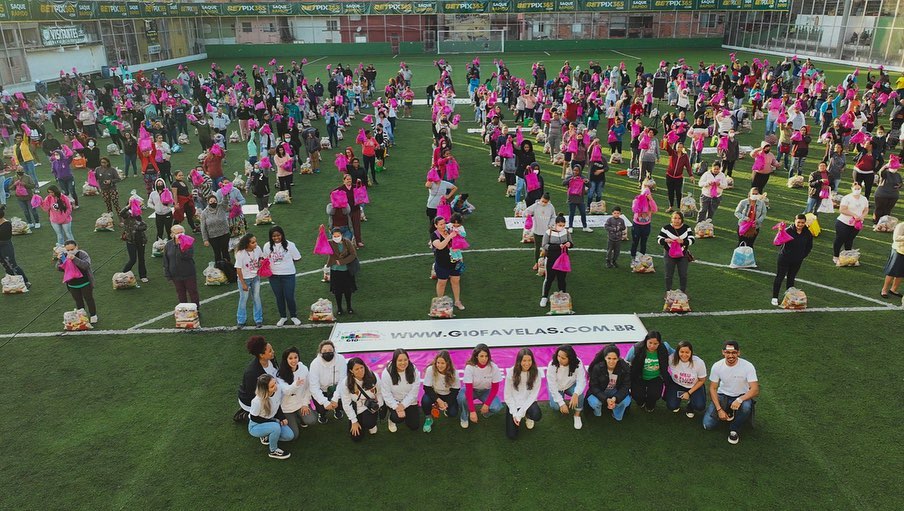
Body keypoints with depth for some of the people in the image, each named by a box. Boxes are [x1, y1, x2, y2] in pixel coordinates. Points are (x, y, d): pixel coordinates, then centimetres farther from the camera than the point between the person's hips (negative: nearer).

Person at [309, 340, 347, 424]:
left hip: (336, 390, 1)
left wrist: (335, 399, -31)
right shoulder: (315, 363, -21)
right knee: (322, 408, -18)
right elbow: (314, 387, -24)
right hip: (321, 392, -1)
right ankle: (321, 413, 21)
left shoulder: (341, 359, -21)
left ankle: (337, 410, 17)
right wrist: (325, 402, -31)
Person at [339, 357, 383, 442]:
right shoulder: (345, 383, -17)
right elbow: (346, 404, -11)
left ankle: (371, 425, 9)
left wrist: (378, 405, -17)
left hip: (370, 407, -1)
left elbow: (379, 393, 0)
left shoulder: (373, 377, -15)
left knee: (368, 423, -30)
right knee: (356, 438, -1)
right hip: (356, 411, 1)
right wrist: (354, 421, -10)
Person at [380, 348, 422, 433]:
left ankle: (407, 413, 33)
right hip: (393, 402, -2)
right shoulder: (387, 373, -21)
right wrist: (396, 407, -27)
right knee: (398, 418, -28)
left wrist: (403, 405, -23)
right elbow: (386, 394, -18)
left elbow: (414, 391, -14)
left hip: (409, 401, 2)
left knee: (414, 426, 2)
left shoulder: (414, 371, -17)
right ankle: (392, 419, 9)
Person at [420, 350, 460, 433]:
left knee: (453, 413, -21)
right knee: (425, 400, -33)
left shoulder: (454, 373, -21)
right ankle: (428, 419, -2)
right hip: (434, 394, -1)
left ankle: (445, 409, 17)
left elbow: (455, 391, -12)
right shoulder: (430, 370, -26)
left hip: (448, 396, 1)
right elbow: (427, 388, -21)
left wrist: (447, 403, -24)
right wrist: (438, 400, -31)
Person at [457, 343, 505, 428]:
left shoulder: (493, 367, -22)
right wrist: (472, 411, -35)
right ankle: (464, 417, -2)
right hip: (472, 390, -1)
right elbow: (468, 389, -29)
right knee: (462, 397, -34)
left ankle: (486, 412, 9)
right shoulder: (470, 367, -26)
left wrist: (487, 404, -22)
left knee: (496, 407, -28)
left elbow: (495, 388, -12)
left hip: (486, 391, 1)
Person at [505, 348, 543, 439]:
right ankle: (518, 418, 21)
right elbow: (508, 395, -8)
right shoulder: (511, 373, -15)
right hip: (513, 403, 0)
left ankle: (527, 416, 5)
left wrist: (520, 413, -20)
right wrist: (515, 414, -15)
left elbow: (533, 395, -13)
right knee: (512, 435, -11)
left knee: (537, 415, -33)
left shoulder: (536, 373, -14)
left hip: (528, 402, 1)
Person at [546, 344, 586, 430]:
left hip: (571, 386, 1)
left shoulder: (577, 364, -27)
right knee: (555, 406, -25)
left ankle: (577, 415, -9)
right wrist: (561, 403, -30)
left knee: (579, 392, -32)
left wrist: (576, 394, -50)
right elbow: (552, 386, -27)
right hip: (557, 388, 0)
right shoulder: (552, 365, -29)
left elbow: (581, 381, -30)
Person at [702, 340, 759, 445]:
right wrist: (719, 409, -17)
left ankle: (733, 429, -8)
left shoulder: (748, 366, -19)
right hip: (722, 396, 2)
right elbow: (713, 388, -6)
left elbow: (755, 390, -22)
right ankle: (727, 414, 17)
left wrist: (739, 400, -39)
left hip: (742, 396, -1)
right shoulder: (717, 366, -13)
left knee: (746, 408, -39)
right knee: (708, 425, -15)